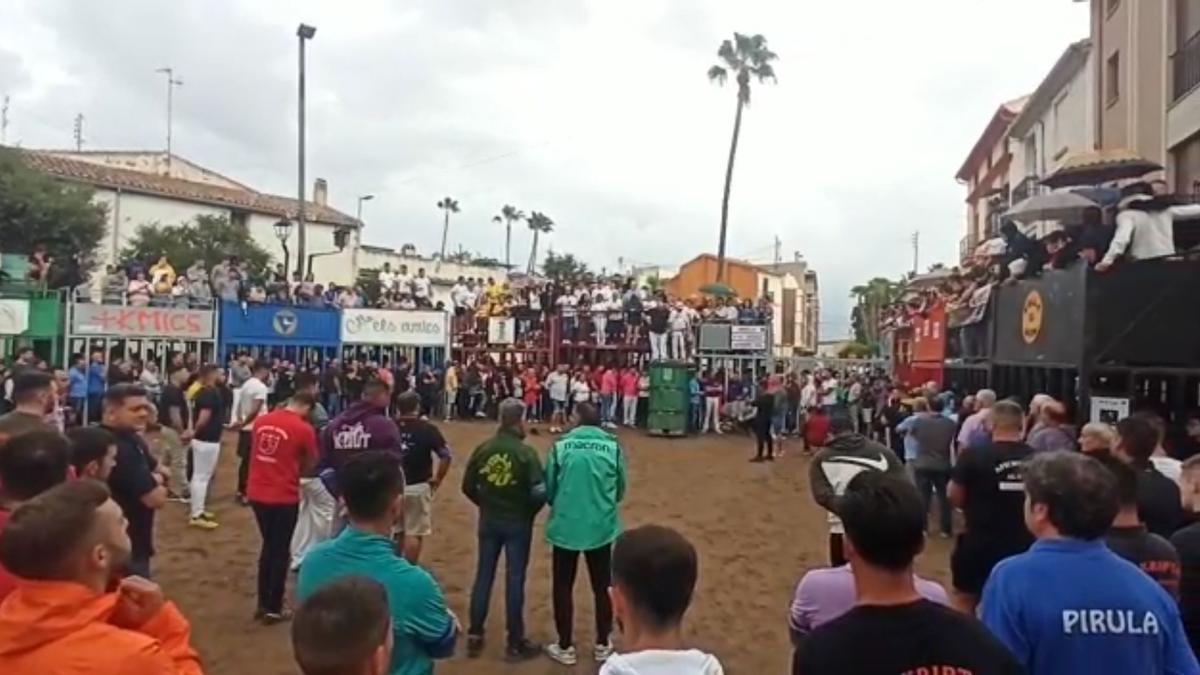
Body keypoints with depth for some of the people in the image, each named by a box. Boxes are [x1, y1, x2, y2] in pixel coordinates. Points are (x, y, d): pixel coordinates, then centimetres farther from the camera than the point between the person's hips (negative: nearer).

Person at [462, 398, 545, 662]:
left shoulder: (483, 449, -4)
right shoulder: (526, 452, -17)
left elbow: (468, 486, 1)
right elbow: (539, 493, -20)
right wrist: (529, 512, 0)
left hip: (488, 521, 4)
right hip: (517, 523, -4)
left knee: (483, 575, 15)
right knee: (514, 579, 5)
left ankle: (474, 636, 24)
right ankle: (515, 643, 16)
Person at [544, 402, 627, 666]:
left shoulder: (560, 446, -7)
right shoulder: (613, 446, -4)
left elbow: (548, 490, -2)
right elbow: (620, 491, 4)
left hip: (565, 527, -1)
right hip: (601, 527, 1)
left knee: (563, 587, 15)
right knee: (602, 587, 17)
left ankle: (565, 647, 23)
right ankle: (602, 645, 29)